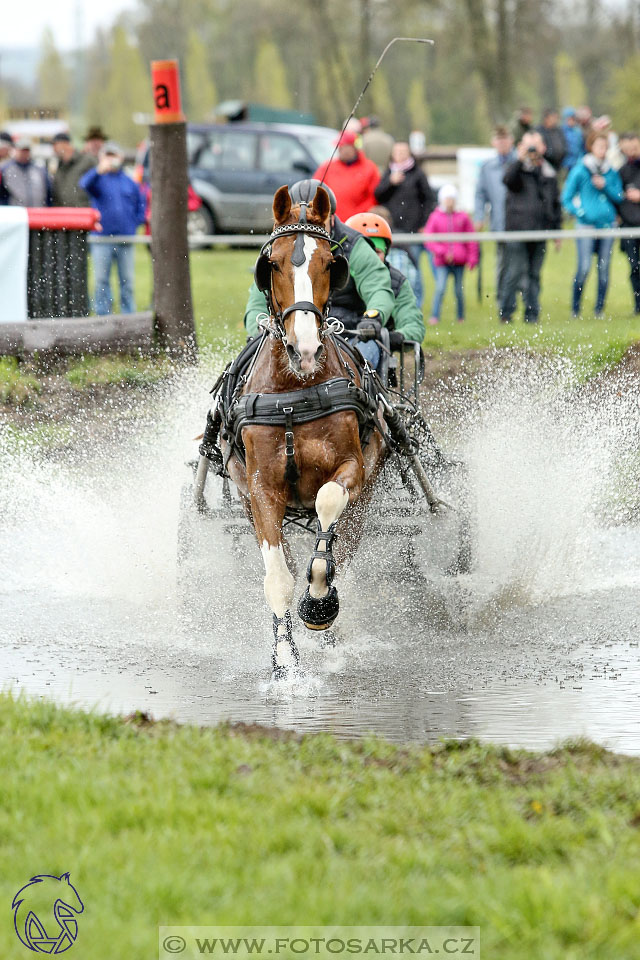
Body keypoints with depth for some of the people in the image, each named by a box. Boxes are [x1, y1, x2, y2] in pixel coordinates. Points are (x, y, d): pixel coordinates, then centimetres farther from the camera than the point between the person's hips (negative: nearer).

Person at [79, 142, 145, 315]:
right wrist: (99, 171, -37)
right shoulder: (98, 179, 4)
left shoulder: (129, 182, 13)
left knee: (127, 281, 4)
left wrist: (134, 224, 5)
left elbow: (140, 207, 21)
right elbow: (84, 184, -19)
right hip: (102, 237, -2)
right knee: (102, 281, -2)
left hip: (125, 238, 2)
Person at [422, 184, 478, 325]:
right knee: (440, 288, -13)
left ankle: (461, 318, 20)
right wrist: (442, 252, -12)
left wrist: (472, 259, 5)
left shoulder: (463, 217, 6)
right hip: (442, 261, -1)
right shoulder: (435, 217, 2)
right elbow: (428, 239, -1)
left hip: (459, 261, 1)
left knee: (459, 290, 6)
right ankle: (434, 317, -13)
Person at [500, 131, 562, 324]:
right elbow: (508, 179, -22)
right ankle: (506, 311, -1)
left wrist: (557, 230, 17)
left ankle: (532, 314, 11)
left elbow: (555, 203, 21)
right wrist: (520, 158, -26)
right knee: (516, 271, -9)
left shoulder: (549, 173, 15)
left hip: (540, 230, 4)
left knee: (534, 273, 7)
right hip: (518, 229, -4)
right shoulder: (517, 168, 3)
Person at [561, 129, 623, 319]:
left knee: (604, 268, 2)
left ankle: (599, 309, 11)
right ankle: (575, 308, 1)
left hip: (607, 224, 4)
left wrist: (605, 186, -5)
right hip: (586, 224, -4)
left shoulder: (611, 172, 11)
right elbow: (567, 198, 2)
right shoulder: (580, 170, 0)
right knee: (584, 268, -12)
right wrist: (581, 212, -10)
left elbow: (619, 197, 11)